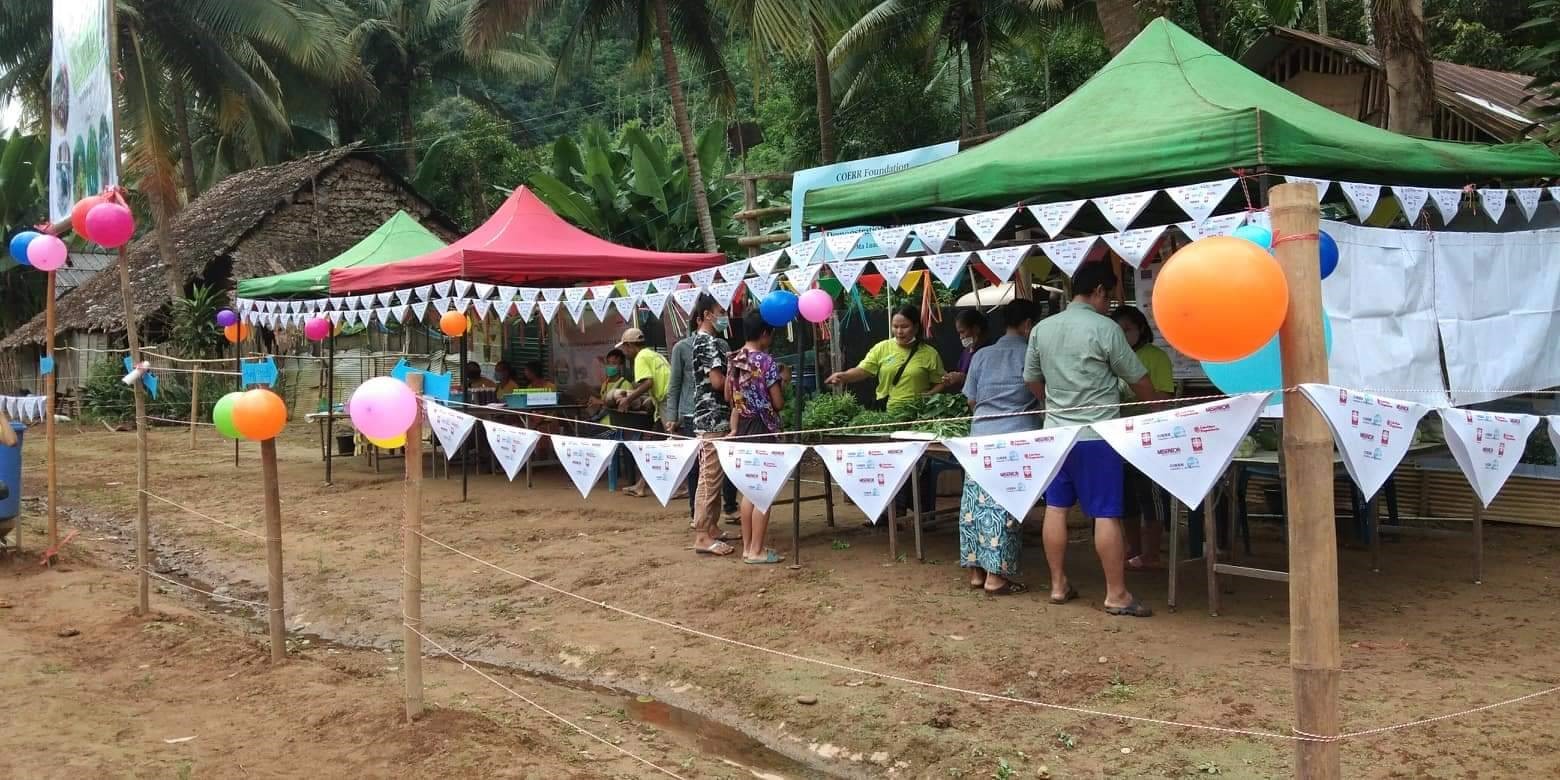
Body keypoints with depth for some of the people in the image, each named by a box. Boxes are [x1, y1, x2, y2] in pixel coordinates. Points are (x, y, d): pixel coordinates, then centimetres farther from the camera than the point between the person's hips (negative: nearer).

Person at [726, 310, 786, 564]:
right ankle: (757, 551, 1)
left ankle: (747, 547, 18)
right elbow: (779, 403, -14)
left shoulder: (733, 360, 6)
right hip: (762, 429, -8)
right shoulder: (766, 361, -16)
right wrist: (782, 382, 5)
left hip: (742, 428, 8)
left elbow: (728, 397, 15)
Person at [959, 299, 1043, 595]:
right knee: (1005, 506, -3)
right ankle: (996, 576, -2)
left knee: (977, 502, 7)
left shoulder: (981, 356, 12)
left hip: (980, 436, 5)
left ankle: (976, 571, 12)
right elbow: (1043, 397, 4)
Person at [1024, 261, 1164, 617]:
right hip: (1095, 434, -6)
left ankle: (1058, 585, 17)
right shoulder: (1105, 328, -9)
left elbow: (1031, 379, 16)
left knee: (1056, 509, 10)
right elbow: (1137, 379, 1)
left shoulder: (1041, 329, 7)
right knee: (1106, 514, -1)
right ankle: (1116, 594, 3)